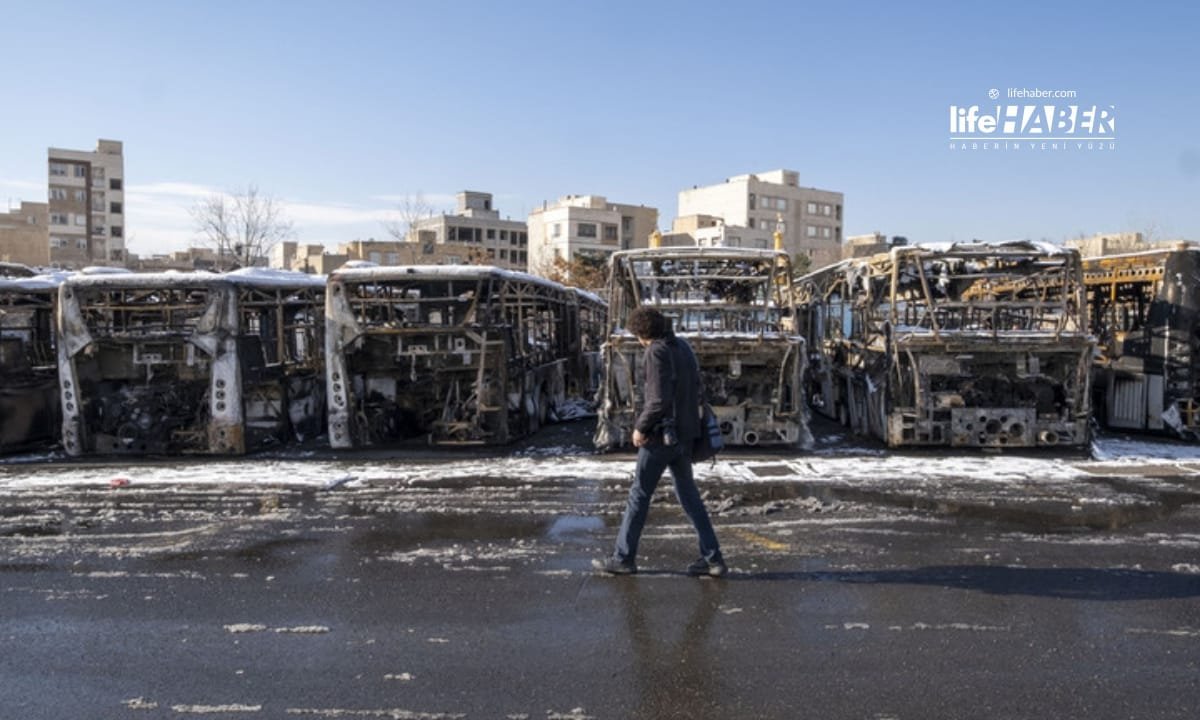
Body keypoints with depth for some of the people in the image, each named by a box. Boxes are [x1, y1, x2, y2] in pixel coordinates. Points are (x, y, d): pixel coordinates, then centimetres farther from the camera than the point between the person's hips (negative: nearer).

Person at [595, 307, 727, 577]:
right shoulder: (683, 345, 8)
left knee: (639, 494, 5)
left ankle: (624, 557, 16)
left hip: (662, 434, -8)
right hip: (685, 433, 8)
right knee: (689, 494, 14)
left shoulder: (656, 353, -17)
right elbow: (695, 386, 14)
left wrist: (641, 428, -11)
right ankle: (712, 558, 14)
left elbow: (659, 400, -23)